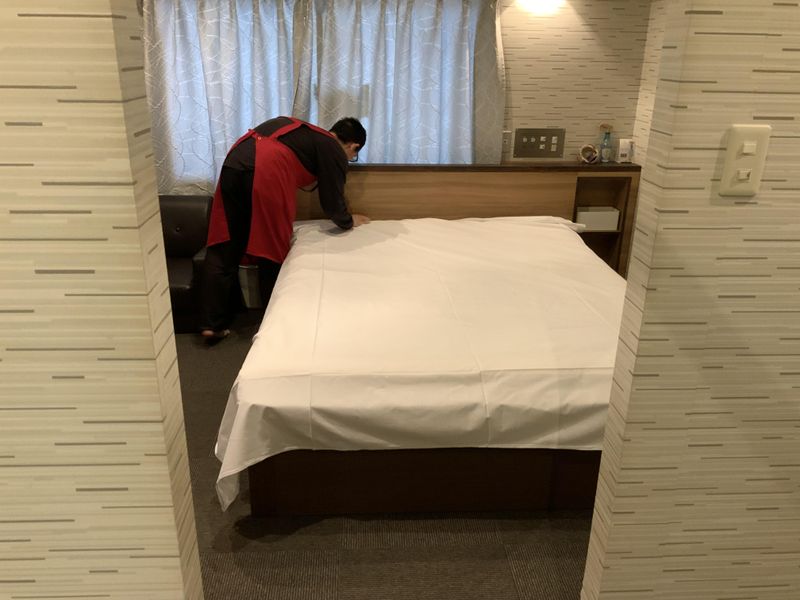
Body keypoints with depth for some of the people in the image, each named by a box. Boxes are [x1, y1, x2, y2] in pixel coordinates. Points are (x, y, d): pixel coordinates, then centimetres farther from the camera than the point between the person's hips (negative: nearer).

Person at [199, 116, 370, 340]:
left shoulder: (305, 132, 34)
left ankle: (212, 324, 12)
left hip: (234, 163, 7)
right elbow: (332, 202, 14)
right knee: (272, 251, 10)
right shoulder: (335, 152, 12)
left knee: (223, 250, 9)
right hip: (266, 172, -7)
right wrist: (349, 221, 34)